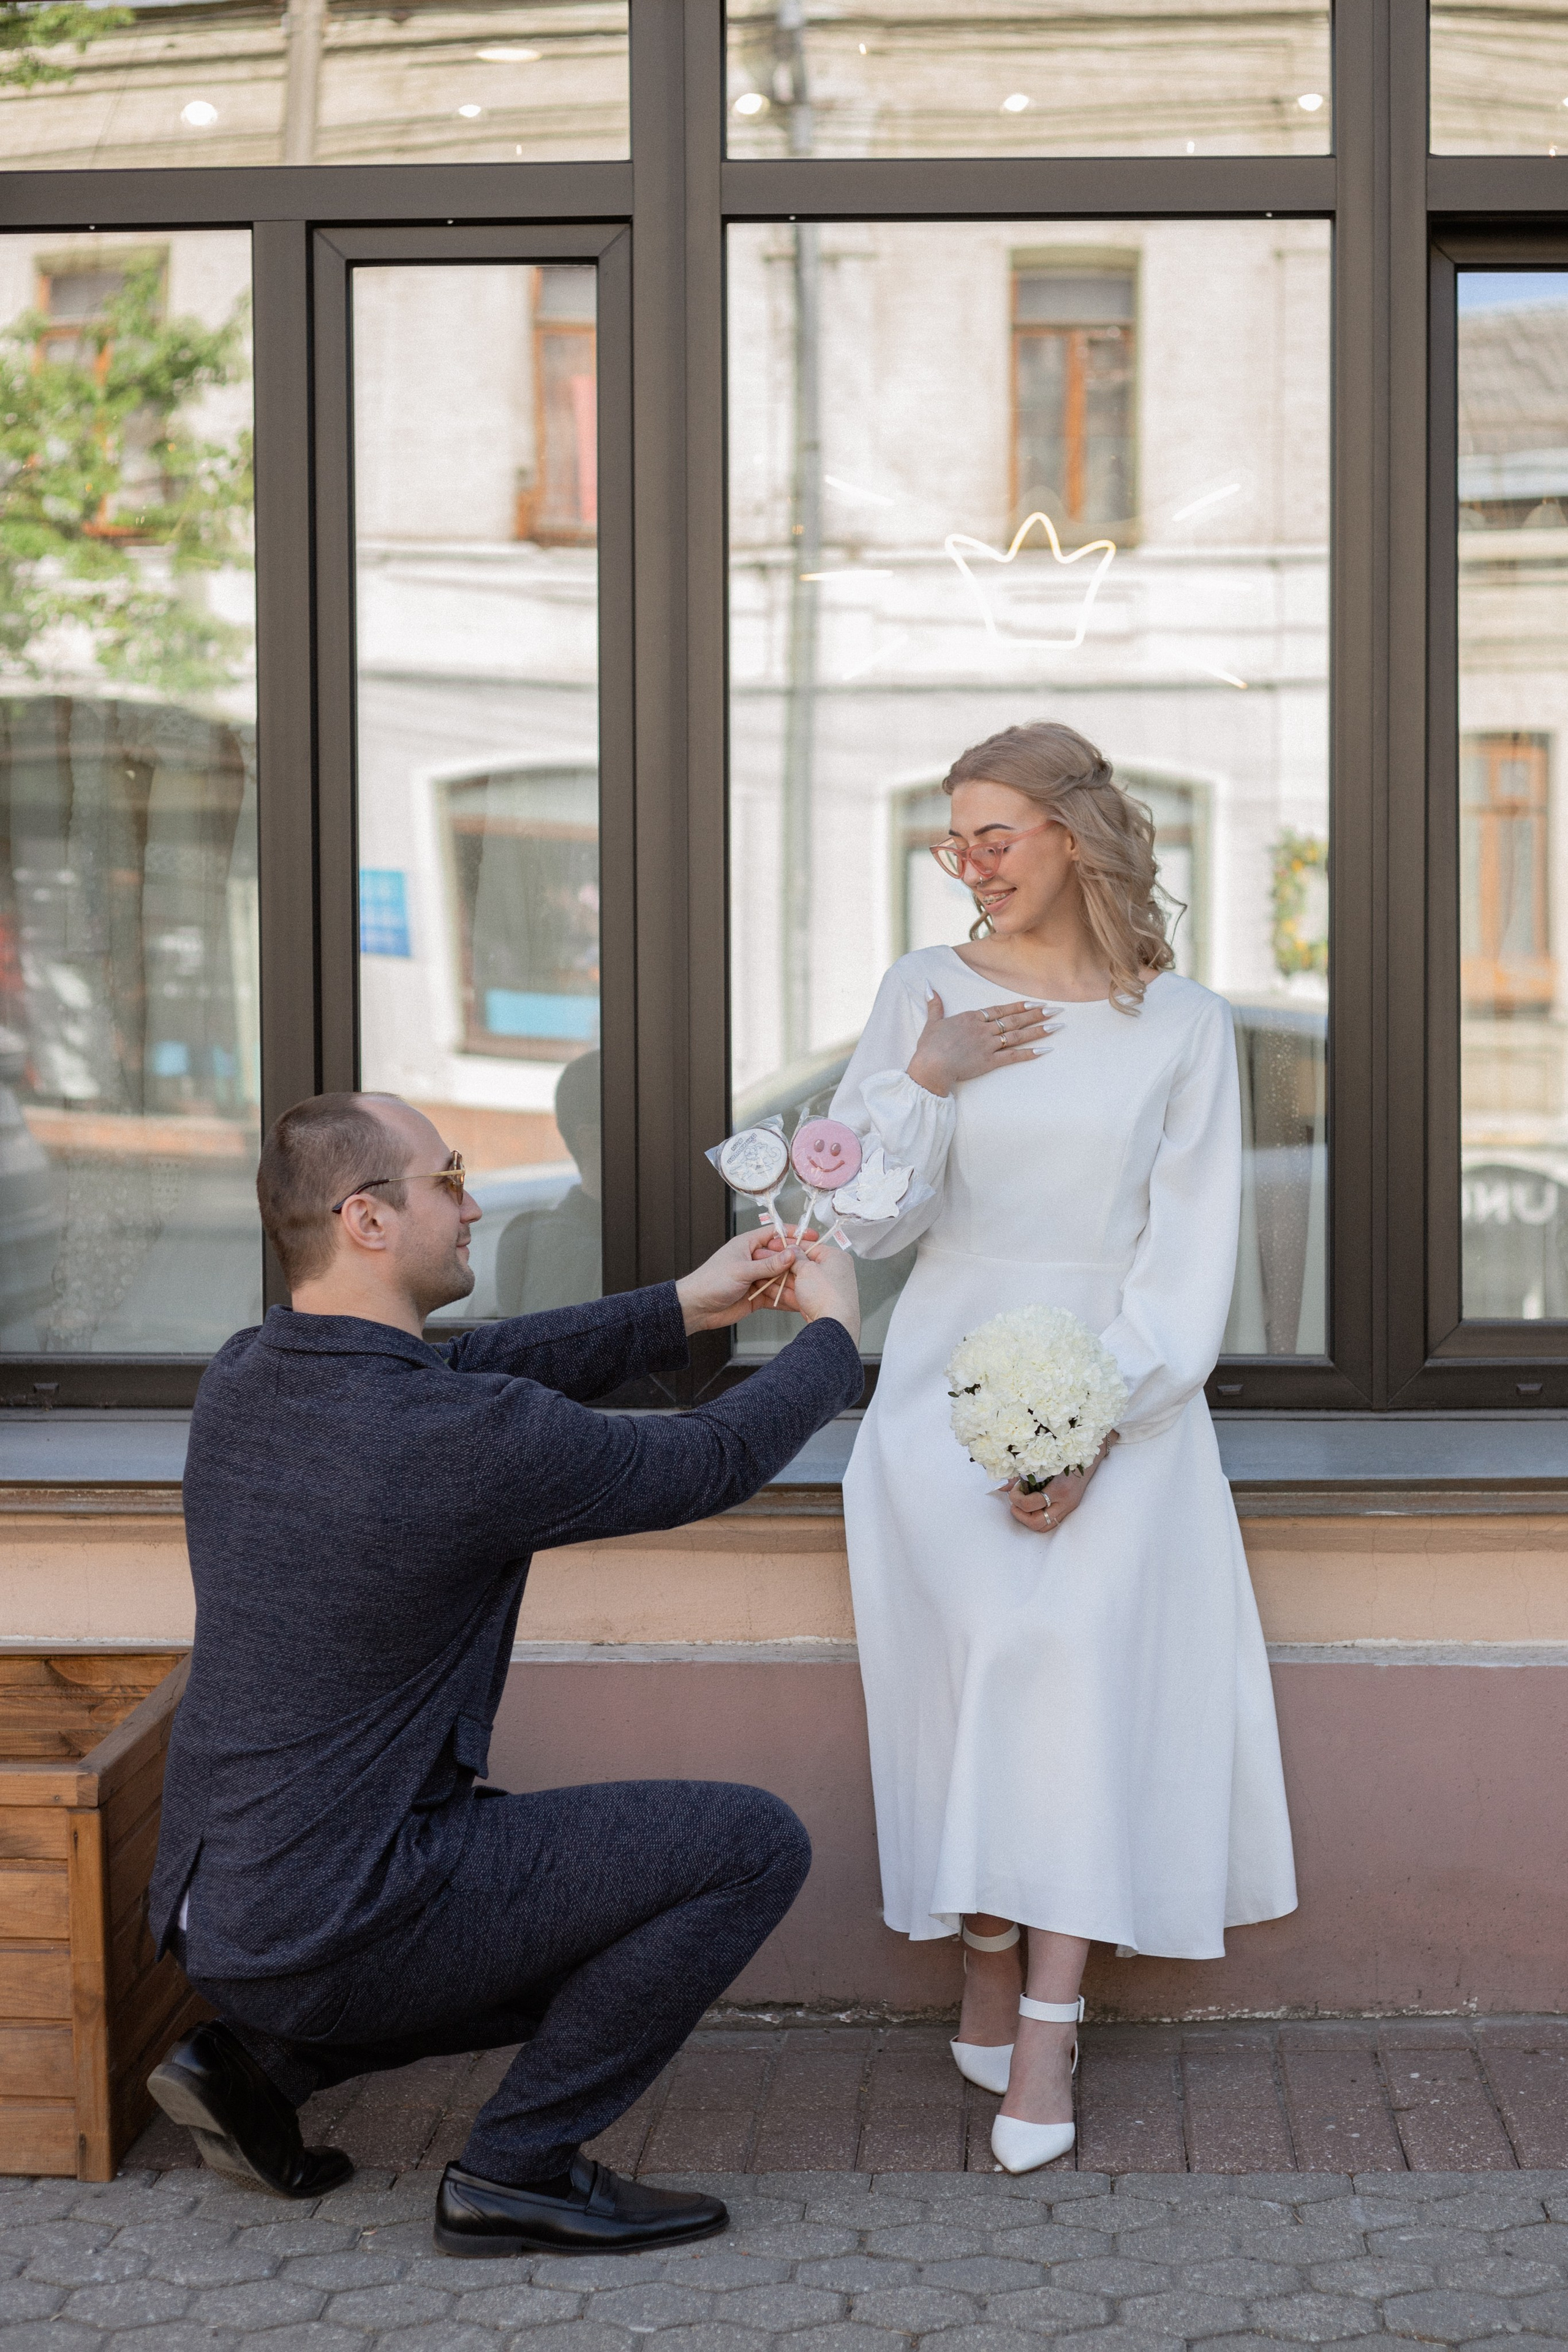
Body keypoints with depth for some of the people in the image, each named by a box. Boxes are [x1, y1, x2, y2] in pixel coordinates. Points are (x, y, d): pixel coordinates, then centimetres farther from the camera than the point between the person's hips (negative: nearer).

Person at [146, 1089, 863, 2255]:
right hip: (339, 1926, -9)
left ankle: (262, 2053, 17)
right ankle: (517, 2167, 3)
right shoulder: (466, 1437, -23)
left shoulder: (243, 1377, 1)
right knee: (753, 1843, -5)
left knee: (615, 1931, 26)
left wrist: (683, 1308, 17)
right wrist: (833, 1330, 10)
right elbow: (716, 1459, -8)